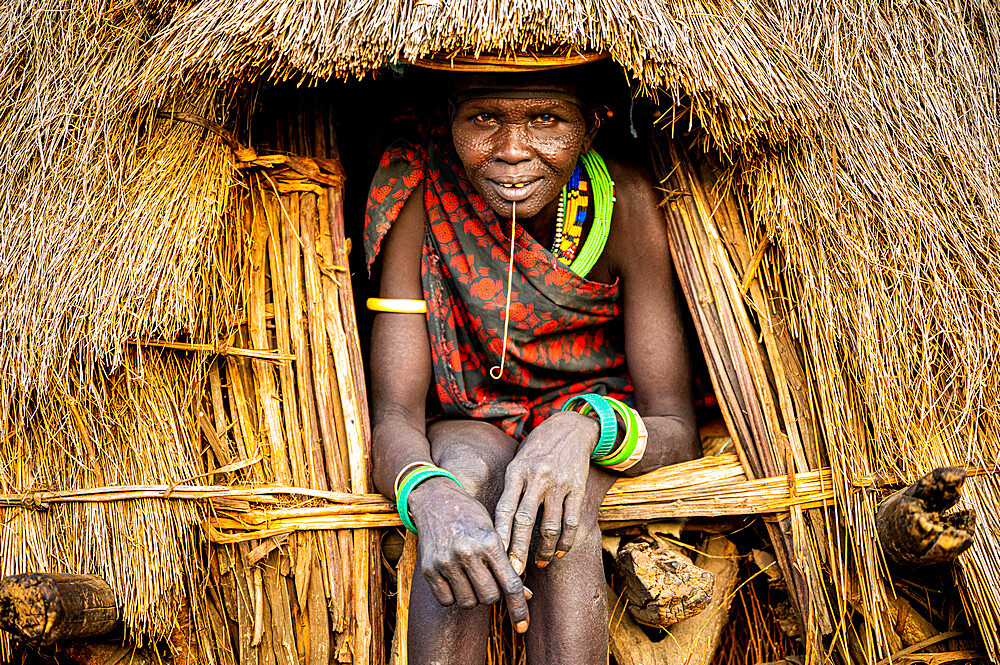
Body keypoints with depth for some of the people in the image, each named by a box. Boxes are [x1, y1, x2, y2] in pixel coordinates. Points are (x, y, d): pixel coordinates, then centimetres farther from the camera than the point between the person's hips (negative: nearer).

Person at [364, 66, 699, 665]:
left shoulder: (625, 202, -22)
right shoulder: (422, 196, -20)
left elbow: (679, 432, -20)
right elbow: (393, 418, -22)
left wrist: (584, 426, -43)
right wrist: (428, 495, -46)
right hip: (473, 426, 1)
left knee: (559, 505, -34)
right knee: (463, 474, -34)